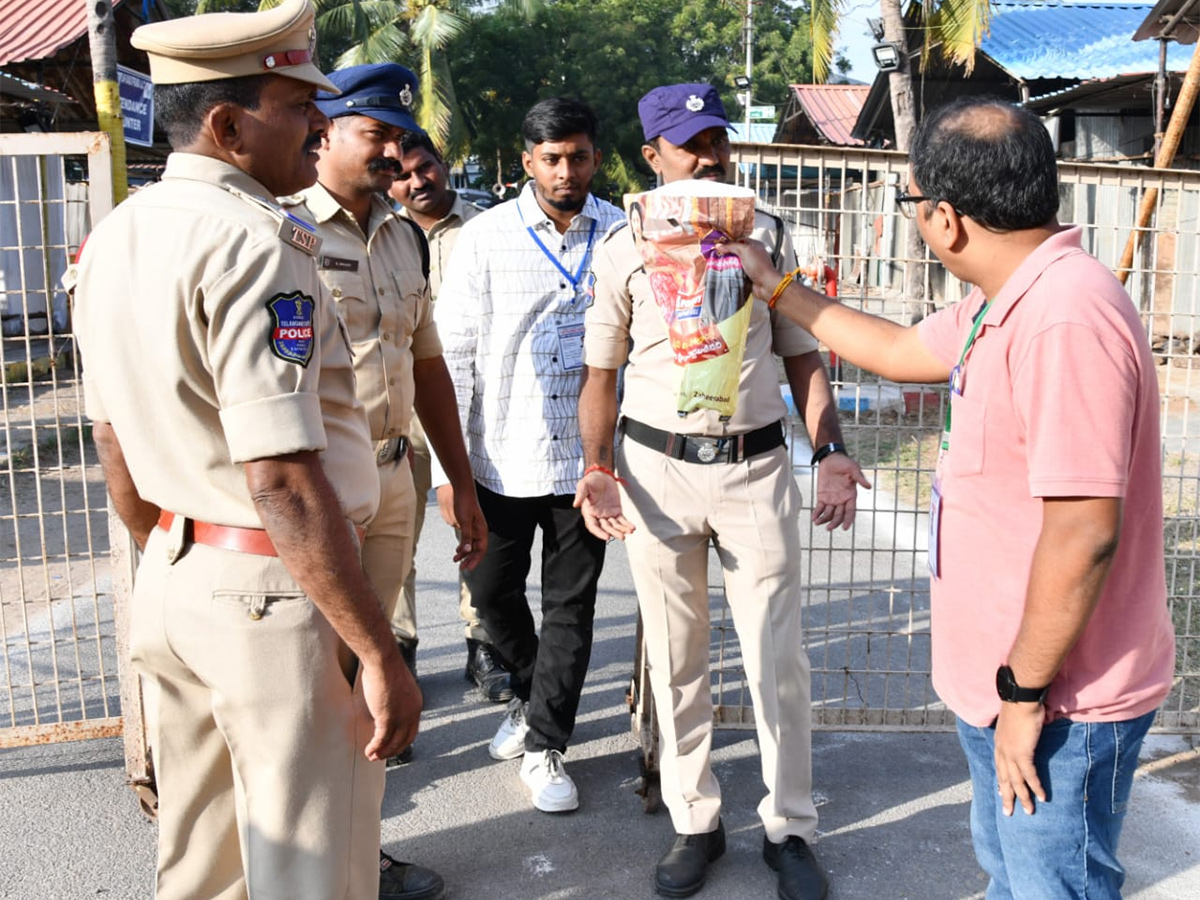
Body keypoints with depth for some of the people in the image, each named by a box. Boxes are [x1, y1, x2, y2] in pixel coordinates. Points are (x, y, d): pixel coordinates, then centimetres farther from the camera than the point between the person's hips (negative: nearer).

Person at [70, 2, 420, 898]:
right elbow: (284, 483, -26)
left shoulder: (115, 236, 8)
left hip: (169, 581, 9)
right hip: (278, 596, -9)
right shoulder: (256, 240, -20)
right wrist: (380, 655, -21)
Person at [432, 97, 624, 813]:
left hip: (585, 454, 0)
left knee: (571, 604, 8)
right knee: (492, 589, 13)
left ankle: (545, 743, 25)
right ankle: (533, 691, 43)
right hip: (503, 457, 0)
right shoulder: (486, 238, -4)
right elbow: (453, 355, -4)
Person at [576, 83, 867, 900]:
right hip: (658, 469, 0)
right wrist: (597, 468, -7)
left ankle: (790, 826, 23)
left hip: (757, 467, 0)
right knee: (677, 664, 10)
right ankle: (696, 822, 28)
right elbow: (601, 373, 6)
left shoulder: (769, 237, 5)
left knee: (779, 659, 5)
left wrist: (831, 451, -6)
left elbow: (803, 355, 8)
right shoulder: (624, 250, 2)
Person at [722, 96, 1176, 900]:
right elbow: (901, 351, 20)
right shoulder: (1010, 304, 4)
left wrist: (1025, 693, -21)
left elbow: (1084, 533, -30)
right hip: (1008, 682, 10)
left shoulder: (1066, 318, -29)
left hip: (1059, 701, -10)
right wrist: (775, 287, 23)